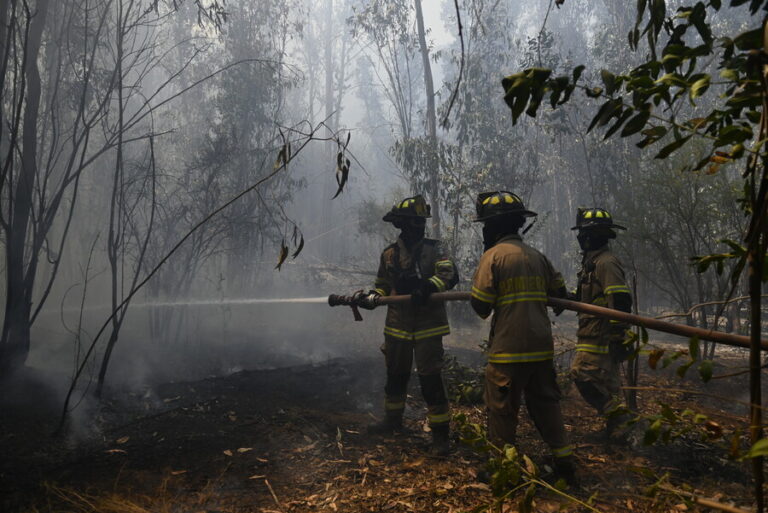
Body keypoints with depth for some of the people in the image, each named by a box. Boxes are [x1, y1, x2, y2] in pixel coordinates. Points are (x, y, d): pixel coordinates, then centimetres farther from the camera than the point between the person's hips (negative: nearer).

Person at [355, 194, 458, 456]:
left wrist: (429, 286, -34)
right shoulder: (389, 254, 5)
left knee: (431, 380, -5)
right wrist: (372, 298, -6)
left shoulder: (433, 248, -3)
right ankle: (393, 420, 39)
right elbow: (383, 286, 14)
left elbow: (450, 274, -16)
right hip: (397, 326, 4)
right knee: (396, 376, 18)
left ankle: (440, 433, 8)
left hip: (427, 326, -3)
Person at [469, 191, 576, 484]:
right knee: (546, 404, 16)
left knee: (502, 409, 5)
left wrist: (486, 310, 9)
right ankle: (564, 465, 21)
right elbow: (559, 293, 14)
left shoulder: (493, 255, -9)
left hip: (508, 348, -6)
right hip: (541, 347, 6)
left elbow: (480, 305, -13)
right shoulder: (537, 256, 10)